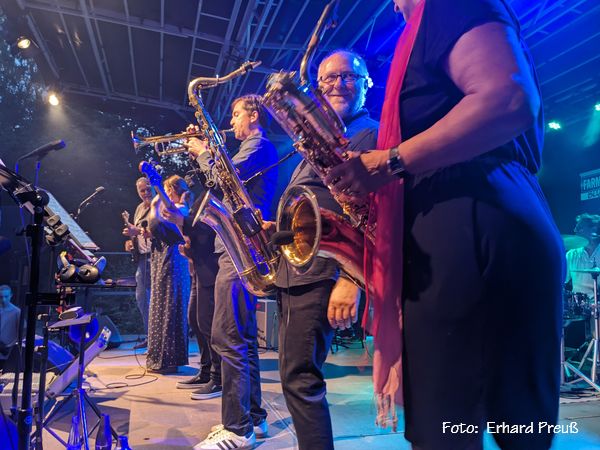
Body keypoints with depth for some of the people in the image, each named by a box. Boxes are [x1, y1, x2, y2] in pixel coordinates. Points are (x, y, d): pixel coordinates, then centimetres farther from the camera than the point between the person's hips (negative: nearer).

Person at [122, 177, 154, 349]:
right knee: (141, 297, 13)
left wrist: (139, 231, -26)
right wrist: (130, 241, 9)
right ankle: (150, 336, 24)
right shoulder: (140, 208, 18)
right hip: (142, 257, 9)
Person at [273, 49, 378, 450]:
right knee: (298, 376, 16)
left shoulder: (370, 134, -4)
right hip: (294, 271, 10)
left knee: (300, 378, -7)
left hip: (320, 273, -10)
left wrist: (352, 279, -24)